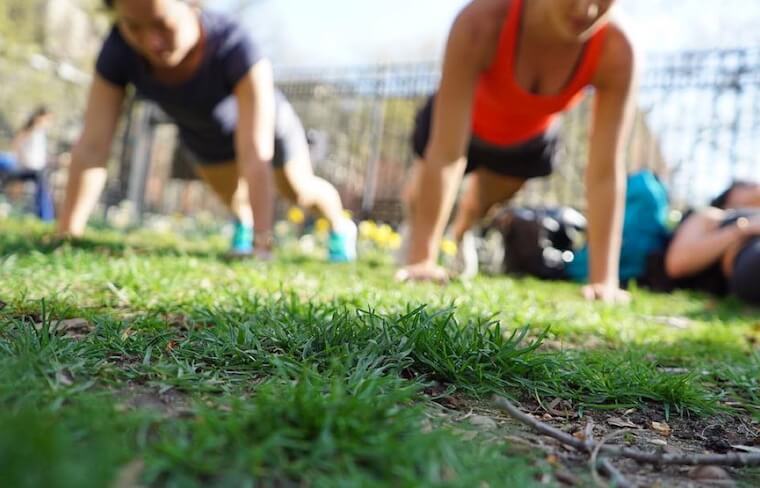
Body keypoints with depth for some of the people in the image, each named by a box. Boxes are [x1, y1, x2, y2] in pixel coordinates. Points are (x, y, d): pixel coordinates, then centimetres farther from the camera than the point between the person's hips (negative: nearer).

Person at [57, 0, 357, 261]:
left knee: (299, 191, 17)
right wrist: (66, 236, -36)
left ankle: (340, 226, 49)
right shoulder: (119, 50, -33)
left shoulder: (235, 48, -44)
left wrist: (262, 243, -51)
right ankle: (243, 221, 58)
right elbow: (92, 147, -34)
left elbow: (256, 154, -49)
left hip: (264, 122, -3)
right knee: (230, 195, 22)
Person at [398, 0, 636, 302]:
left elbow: (605, 173, -35)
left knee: (480, 208, 27)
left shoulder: (615, 52, -37)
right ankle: (414, 253, 57)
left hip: (529, 139, 2)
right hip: (463, 122, -2)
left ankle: (461, 241, 64)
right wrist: (422, 258, -41)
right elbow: (445, 155, -43)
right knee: (422, 199, 20)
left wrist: (604, 278, -37)